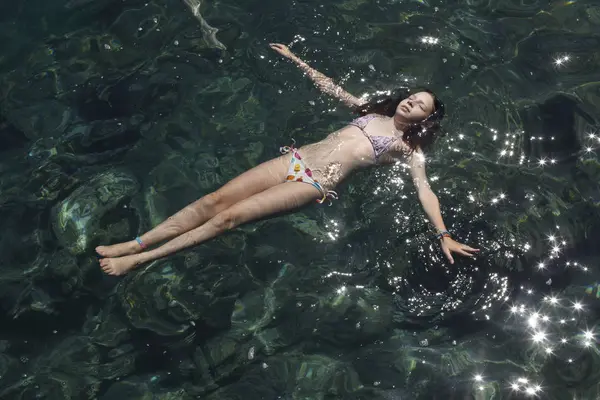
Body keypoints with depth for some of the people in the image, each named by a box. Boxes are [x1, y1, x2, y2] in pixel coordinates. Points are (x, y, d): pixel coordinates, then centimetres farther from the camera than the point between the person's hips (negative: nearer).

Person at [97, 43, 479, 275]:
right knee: (215, 199, -8)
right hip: (295, 159, 5)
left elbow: (425, 191, -8)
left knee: (230, 216, -16)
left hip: (316, 184, -5)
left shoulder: (410, 148, 4)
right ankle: (135, 243, -6)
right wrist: (295, 59, 29)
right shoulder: (371, 110, 20)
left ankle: (140, 259, -13)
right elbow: (330, 87, 27)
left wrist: (444, 234, -22)